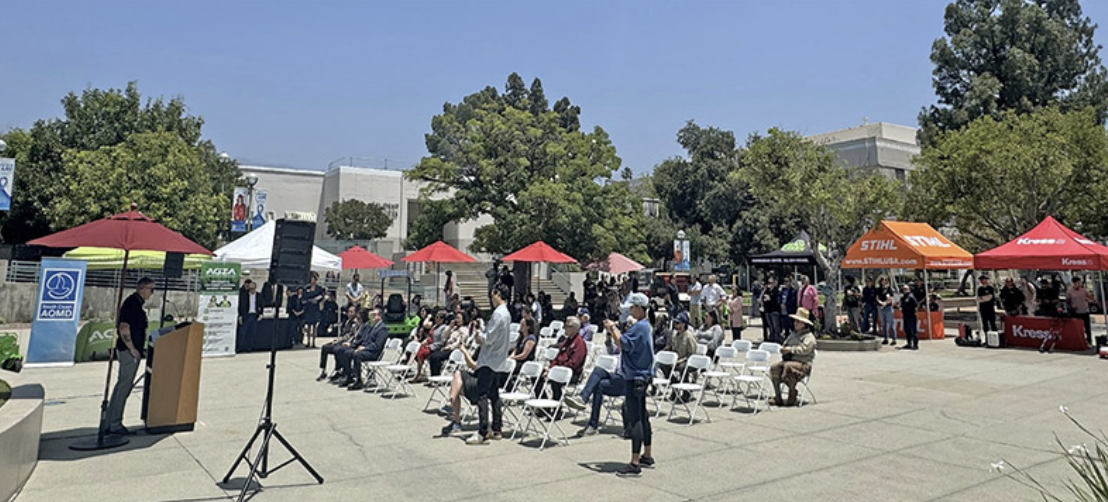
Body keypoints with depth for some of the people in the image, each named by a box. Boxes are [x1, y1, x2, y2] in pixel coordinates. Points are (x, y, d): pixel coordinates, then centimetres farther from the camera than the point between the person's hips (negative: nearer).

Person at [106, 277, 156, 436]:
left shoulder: (136, 303, 16)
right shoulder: (132, 304, -16)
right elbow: (124, 328, -22)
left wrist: (139, 349, 21)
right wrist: (132, 349, -19)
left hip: (131, 351, 10)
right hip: (129, 351, -10)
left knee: (121, 385, 14)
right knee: (124, 386, -6)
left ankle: (111, 423, 20)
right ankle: (114, 424, 0)